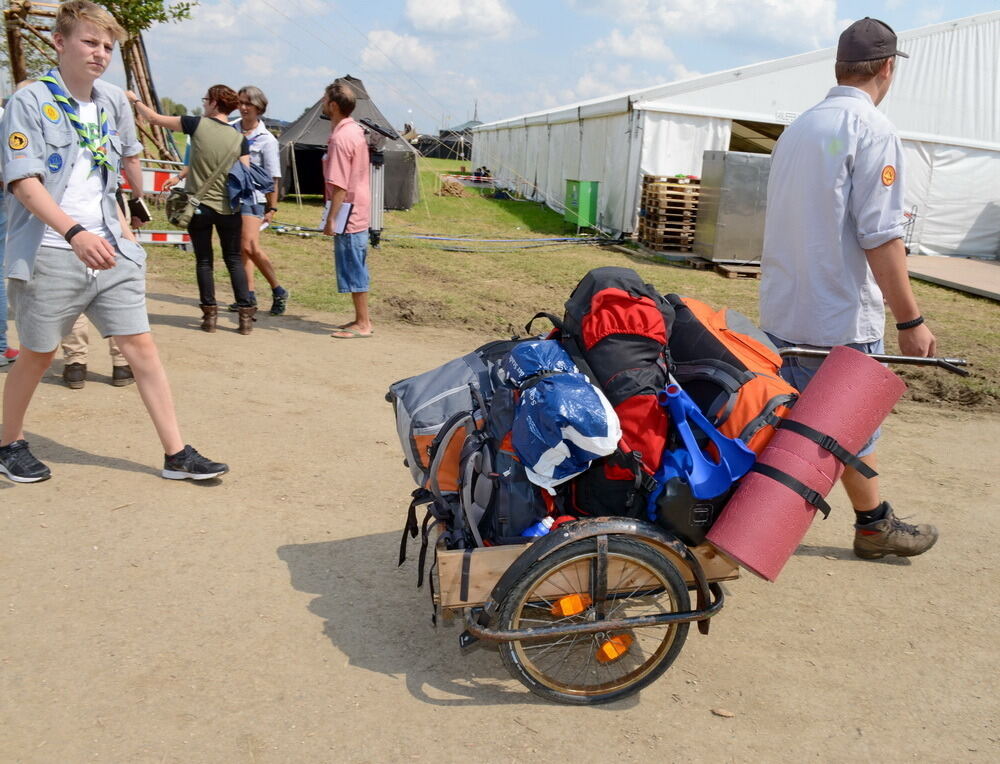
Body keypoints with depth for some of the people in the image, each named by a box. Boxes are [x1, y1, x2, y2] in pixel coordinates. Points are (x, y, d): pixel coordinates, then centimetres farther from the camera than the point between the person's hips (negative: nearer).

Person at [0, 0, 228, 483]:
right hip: (49, 254, -4)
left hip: (109, 251, 5)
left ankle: (176, 454, 4)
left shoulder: (114, 102, 9)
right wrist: (75, 233, -31)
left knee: (140, 344, -1)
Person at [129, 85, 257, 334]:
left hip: (199, 206, -1)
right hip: (229, 209, 2)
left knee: (204, 261, 9)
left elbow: (153, 118, 2)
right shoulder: (239, 139, 0)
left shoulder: (197, 125, -6)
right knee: (234, 260, 10)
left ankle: (210, 314, 10)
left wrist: (135, 100, 21)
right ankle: (245, 313, 4)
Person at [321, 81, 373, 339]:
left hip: (347, 212, -10)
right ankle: (362, 318, 23)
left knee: (352, 269, -3)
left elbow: (339, 185, -23)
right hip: (360, 209, 10)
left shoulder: (340, 138, -18)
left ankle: (362, 324, 3)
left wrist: (331, 218, -20)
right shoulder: (355, 130, 12)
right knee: (356, 268, 15)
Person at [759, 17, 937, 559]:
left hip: (781, 310, 7)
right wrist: (911, 320, -16)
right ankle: (875, 525, 25)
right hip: (840, 317, -7)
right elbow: (879, 237, -20)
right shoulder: (872, 130, -13)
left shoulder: (798, 128, 12)